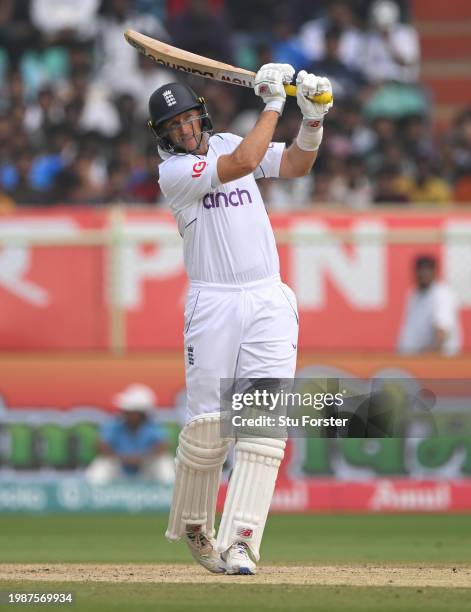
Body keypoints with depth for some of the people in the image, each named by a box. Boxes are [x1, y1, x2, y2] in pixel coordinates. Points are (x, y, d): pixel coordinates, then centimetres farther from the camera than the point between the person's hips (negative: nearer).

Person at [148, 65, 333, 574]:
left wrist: (313, 119, -11)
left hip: (270, 302, 4)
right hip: (214, 304, -4)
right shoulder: (173, 172, -6)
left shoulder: (229, 143, 13)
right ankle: (193, 526, 21)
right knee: (208, 422, -3)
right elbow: (243, 163, -18)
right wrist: (273, 104, -12)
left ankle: (240, 542, -14)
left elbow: (296, 164, 6)